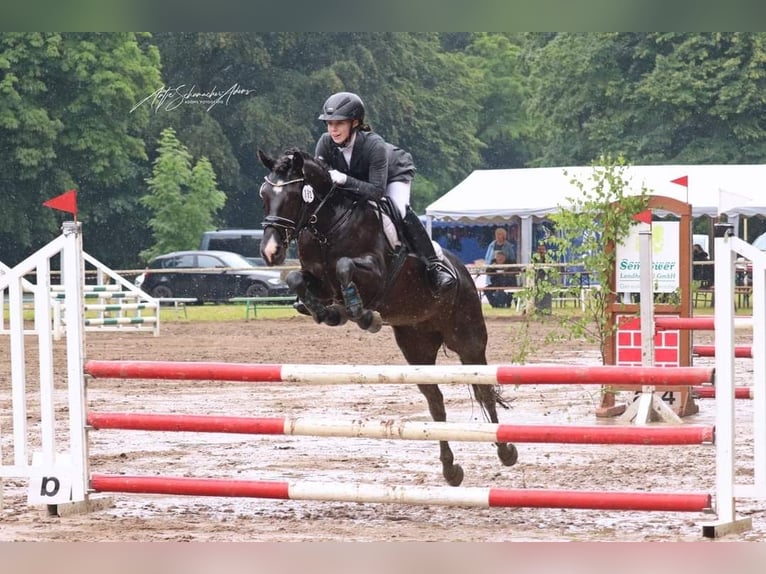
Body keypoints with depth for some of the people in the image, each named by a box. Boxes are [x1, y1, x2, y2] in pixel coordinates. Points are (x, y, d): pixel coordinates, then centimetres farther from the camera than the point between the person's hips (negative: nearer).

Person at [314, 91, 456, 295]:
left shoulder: (373, 144, -41)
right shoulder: (326, 143, -28)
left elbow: (377, 190, -45)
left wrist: (344, 180, -59)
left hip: (395, 173, -6)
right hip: (357, 181, 6)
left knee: (401, 211, -30)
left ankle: (434, 266, -26)